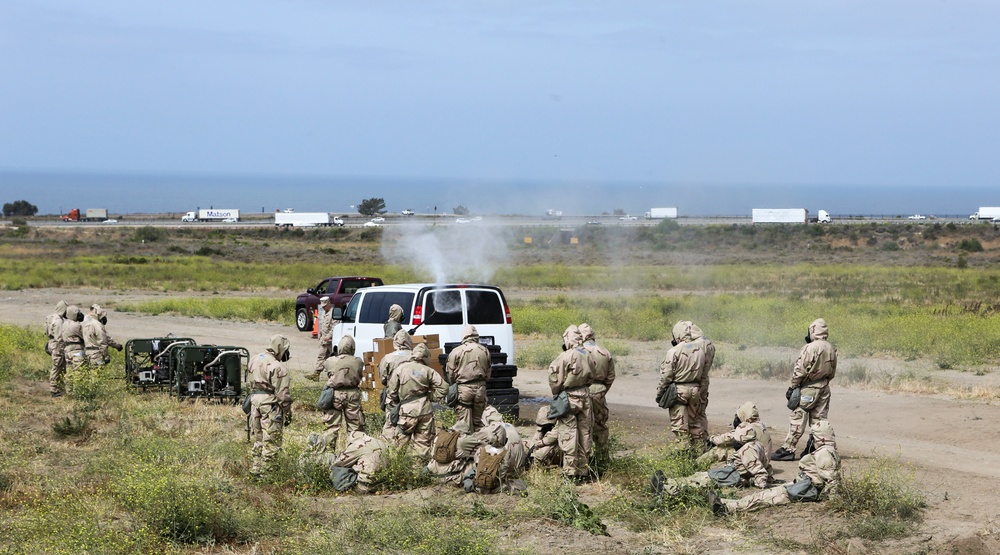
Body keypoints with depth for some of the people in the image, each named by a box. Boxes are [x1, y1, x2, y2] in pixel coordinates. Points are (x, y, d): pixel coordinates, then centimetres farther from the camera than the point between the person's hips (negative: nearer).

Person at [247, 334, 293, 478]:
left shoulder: (254, 360, 9)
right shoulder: (278, 367, -17)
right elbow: (283, 394, -16)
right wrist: (288, 413, -7)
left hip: (255, 402, 8)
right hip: (270, 405, -8)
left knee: (258, 439, 18)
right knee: (271, 442, -1)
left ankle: (255, 470, 22)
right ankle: (264, 472, 0)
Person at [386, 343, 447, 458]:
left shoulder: (400, 369, -1)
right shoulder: (428, 371, 0)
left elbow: (392, 391, 3)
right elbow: (443, 388, -2)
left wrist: (396, 403, 18)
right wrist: (431, 397, 11)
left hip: (408, 410, -2)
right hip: (425, 409, 2)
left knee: (402, 440, 5)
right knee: (423, 440, 9)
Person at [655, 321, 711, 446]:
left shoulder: (675, 351, -15)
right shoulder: (701, 349, 3)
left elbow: (666, 375, -11)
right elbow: (704, 374, 11)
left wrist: (659, 392, 0)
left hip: (679, 390, -6)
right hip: (695, 389, 6)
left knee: (679, 424, 0)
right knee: (694, 421, 17)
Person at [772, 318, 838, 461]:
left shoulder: (810, 348, -16)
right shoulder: (831, 350, 6)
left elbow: (800, 370, -16)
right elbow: (832, 372, 14)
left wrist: (793, 387, -6)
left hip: (808, 388, -7)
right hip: (824, 388, 7)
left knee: (797, 419, -3)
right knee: (819, 420, 11)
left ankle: (788, 449, -3)